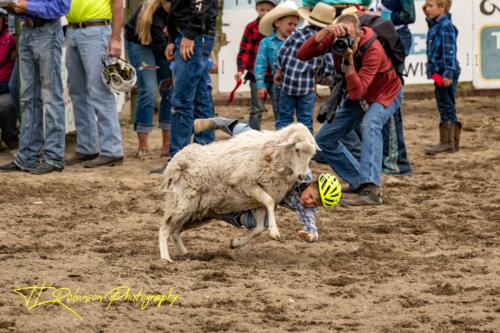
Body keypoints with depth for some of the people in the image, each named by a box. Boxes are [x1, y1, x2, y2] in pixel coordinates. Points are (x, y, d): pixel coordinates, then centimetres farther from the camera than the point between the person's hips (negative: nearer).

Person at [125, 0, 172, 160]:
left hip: (166, 44, 6)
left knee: (170, 90, -3)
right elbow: (161, 47, -34)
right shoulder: (152, 16, -37)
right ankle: (143, 146, -11)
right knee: (148, 90, -16)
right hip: (140, 43, -5)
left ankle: (167, 144, 2)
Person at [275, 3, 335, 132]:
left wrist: (278, 72, 13)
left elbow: (281, 54, -3)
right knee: (305, 120, 8)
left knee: (284, 118, 7)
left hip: (288, 83, 0)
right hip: (307, 86, 0)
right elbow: (328, 69, -2)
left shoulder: (296, 35, -4)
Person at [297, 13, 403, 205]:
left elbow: (356, 93, -40)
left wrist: (349, 59, -47)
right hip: (358, 95, 6)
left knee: (369, 124, -37)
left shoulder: (373, 50, -35)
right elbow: (302, 55, -29)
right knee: (323, 140, 1)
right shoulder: (335, 38, -20)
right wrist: (324, 32, -42)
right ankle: (360, 183, 8)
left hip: (385, 93, -6)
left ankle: (371, 190, -48)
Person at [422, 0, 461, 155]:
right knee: (446, 108, 14)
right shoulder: (435, 26, 14)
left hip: (445, 74, -10)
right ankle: (453, 142, 20)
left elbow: (449, 51, -21)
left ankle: (446, 143, -2)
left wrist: (449, 73, -27)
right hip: (439, 73, 10)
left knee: (446, 107, -5)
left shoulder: (446, 26, -15)